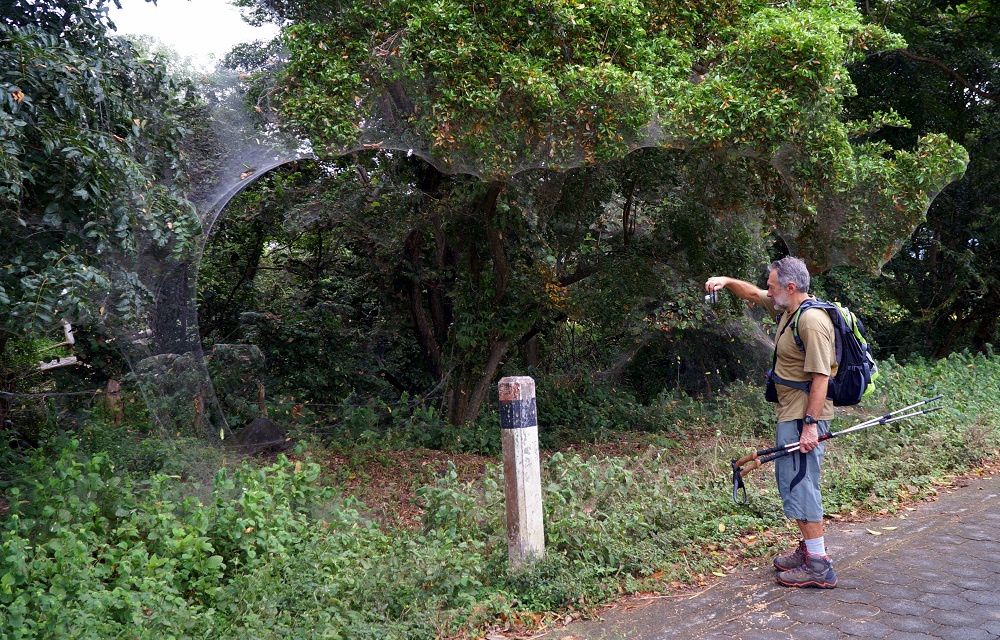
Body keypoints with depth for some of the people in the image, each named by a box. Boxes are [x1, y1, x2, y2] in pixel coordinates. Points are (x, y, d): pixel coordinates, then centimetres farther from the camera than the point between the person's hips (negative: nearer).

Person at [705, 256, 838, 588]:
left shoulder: (812, 321, -21)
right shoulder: (786, 308, 9)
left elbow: (820, 377, -24)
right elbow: (752, 294, 25)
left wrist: (810, 424, -26)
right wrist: (727, 282, 7)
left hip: (804, 417, -10)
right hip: (789, 413, 11)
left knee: (800, 483, -8)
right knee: (790, 480, 17)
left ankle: (819, 567, -3)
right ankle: (810, 546, 29)